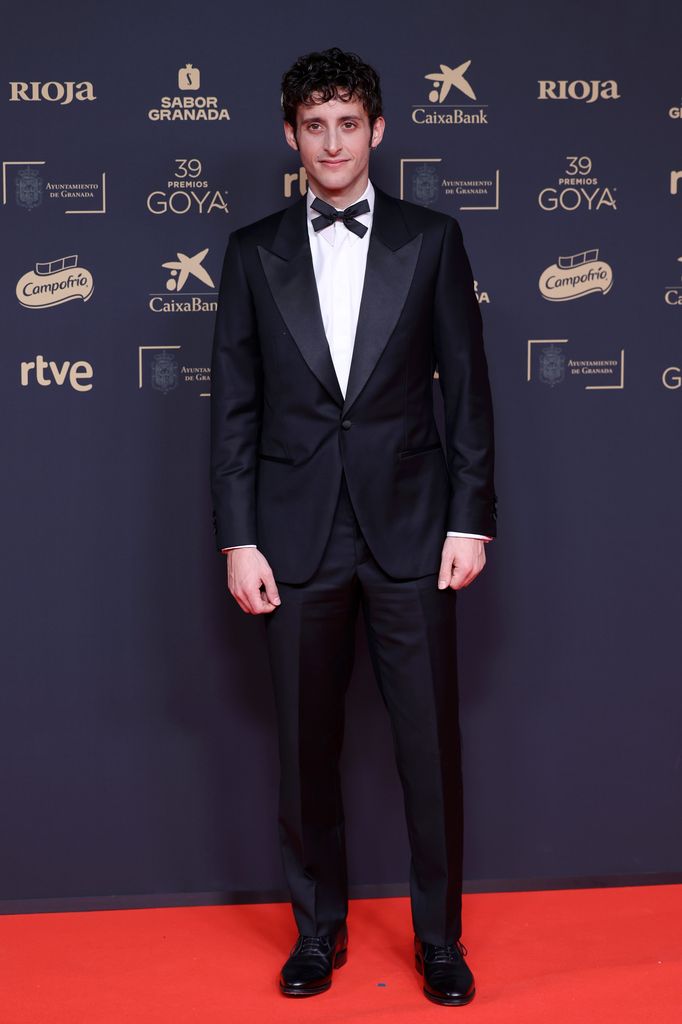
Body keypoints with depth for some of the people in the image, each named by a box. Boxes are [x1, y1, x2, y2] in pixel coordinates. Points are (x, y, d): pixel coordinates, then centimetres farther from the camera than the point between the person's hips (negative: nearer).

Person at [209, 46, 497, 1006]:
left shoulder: (431, 240, 4)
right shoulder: (253, 253, 6)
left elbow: (467, 388, 3)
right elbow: (234, 407, 4)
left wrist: (472, 519, -3)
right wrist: (238, 539, -2)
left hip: (410, 529, -1)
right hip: (298, 535, 1)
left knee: (431, 746, 5)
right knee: (306, 748, 10)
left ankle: (439, 937, 22)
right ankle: (319, 929, 28)